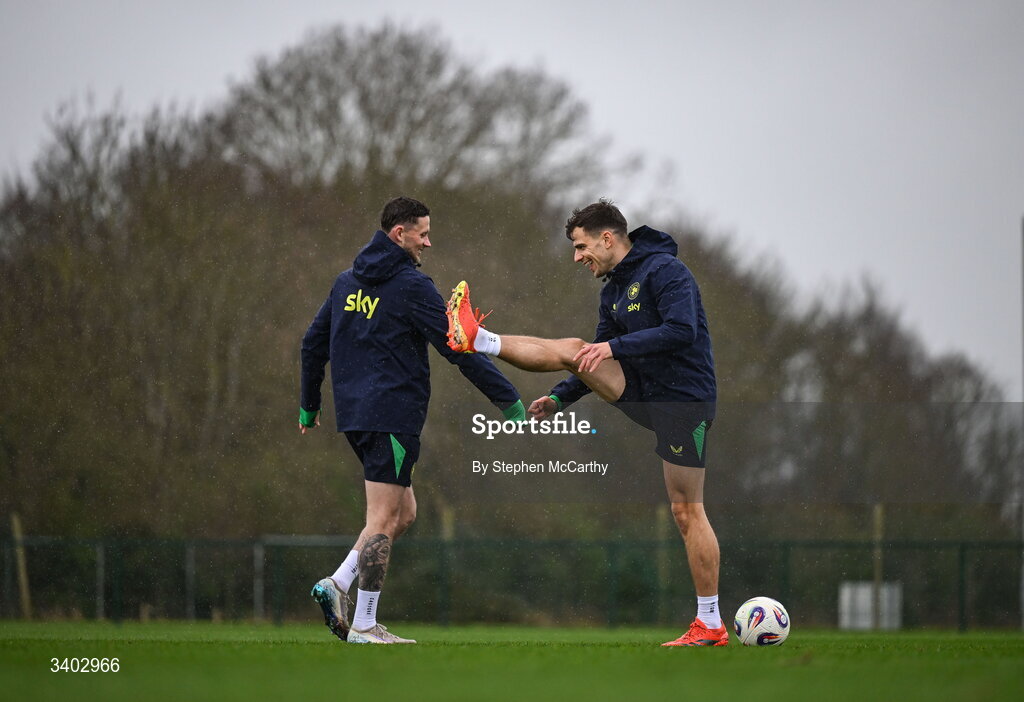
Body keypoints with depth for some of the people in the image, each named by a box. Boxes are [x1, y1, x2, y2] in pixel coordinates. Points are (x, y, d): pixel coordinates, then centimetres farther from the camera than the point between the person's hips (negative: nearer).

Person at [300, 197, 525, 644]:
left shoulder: (347, 283, 14)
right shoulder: (412, 287, -9)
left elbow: (313, 342, 20)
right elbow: (460, 350, -11)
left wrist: (309, 406, 31)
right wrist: (509, 401, -6)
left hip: (354, 415, 8)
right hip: (393, 415, -8)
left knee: (404, 512, 15)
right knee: (385, 519, -5)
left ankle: (337, 585, 3)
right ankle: (364, 626, -6)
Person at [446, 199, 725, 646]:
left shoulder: (665, 271, -16)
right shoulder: (613, 289, 13)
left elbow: (682, 331, -29)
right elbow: (598, 360, 21)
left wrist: (615, 347, -27)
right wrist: (560, 398, 11)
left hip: (684, 402, -8)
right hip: (643, 391, 8)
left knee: (687, 511, -6)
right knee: (572, 351, -2)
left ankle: (710, 625, -3)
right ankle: (475, 340, 3)